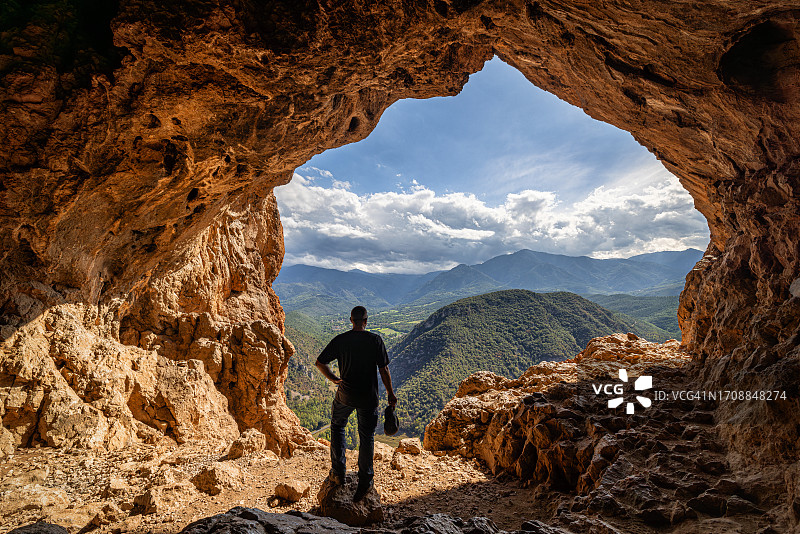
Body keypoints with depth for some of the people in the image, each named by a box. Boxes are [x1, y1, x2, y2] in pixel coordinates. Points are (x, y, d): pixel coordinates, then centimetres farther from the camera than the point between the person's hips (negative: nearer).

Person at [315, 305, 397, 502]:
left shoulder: (340, 340, -7)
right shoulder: (375, 340, -9)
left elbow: (320, 363, -5)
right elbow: (384, 370, -8)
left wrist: (333, 379, 10)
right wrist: (391, 394, 2)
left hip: (345, 395, 1)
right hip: (369, 397, -1)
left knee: (337, 426, 25)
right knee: (367, 436, 13)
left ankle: (338, 472, 25)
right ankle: (365, 481, 18)